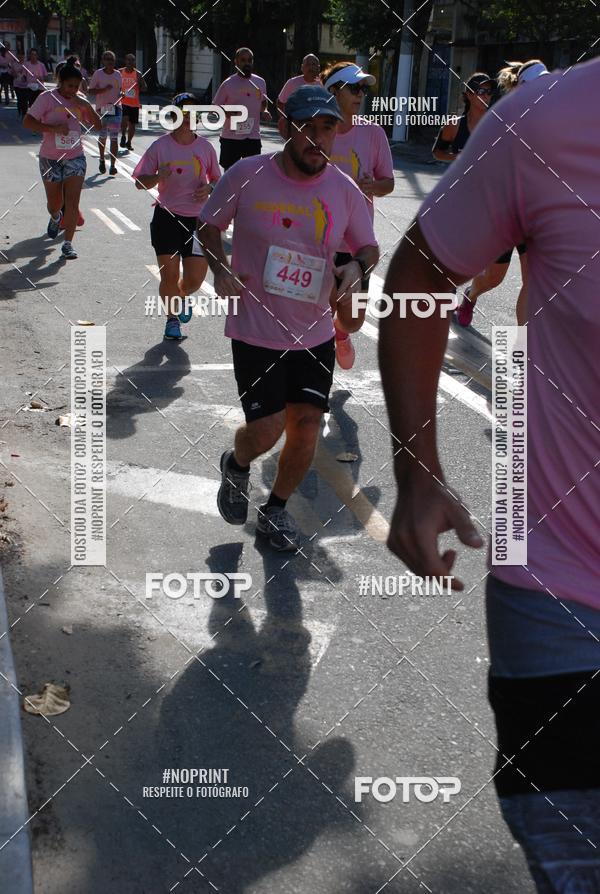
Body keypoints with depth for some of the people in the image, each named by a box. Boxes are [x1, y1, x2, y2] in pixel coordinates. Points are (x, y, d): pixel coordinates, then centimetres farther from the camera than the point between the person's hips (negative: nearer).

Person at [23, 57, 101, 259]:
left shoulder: (80, 101, 5)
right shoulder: (47, 97, -8)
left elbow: (98, 125, 5)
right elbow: (28, 121, -13)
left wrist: (87, 107, -11)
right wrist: (53, 128, -23)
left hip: (75, 157, 2)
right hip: (50, 158, -2)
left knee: (72, 203, -9)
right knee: (55, 203, 10)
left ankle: (68, 243, -1)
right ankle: (55, 218, 46)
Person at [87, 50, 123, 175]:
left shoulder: (118, 74, 9)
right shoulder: (98, 74, -2)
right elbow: (90, 90, -4)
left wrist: (121, 94, -3)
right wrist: (104, 89, -19)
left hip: (116, 108, 2)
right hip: (101, 108, -1)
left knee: (114, 137, -6)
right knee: (102, 136, 8)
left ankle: (112, 165, -6)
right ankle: (102, 160, 32)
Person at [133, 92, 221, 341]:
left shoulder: (205, 147, 3)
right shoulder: (160, 146, -3)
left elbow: (216, 178, 16)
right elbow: (140, 182, 0)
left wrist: (209, 188, -7)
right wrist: (158, 176, -20)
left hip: (197, 220, 2)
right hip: (167, 218, -1)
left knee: (195, 278, -2)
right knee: (169, 275, 0)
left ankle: (182, 297, 35)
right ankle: (172, 317, 25)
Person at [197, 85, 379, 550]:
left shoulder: (345, 190, -2)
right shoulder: (246, 175, -10)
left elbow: (369, 246, 11)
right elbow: (209, 225, 5)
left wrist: (357, 267, -12)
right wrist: (221, 269, -12)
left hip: (316, 334, 3)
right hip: (255, 331, -3)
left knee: (306, 430, 4)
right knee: (266, 431, -6)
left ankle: (276, 509, 30)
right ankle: (236, 465, 32)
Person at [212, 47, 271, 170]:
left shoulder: (260, 82, 7)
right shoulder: (228, 84, -6)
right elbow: (215, 107, -2)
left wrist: (264, 112, -1)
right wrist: (227, 113, -22)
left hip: (254, 137, 3)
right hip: (231, 138, -3)